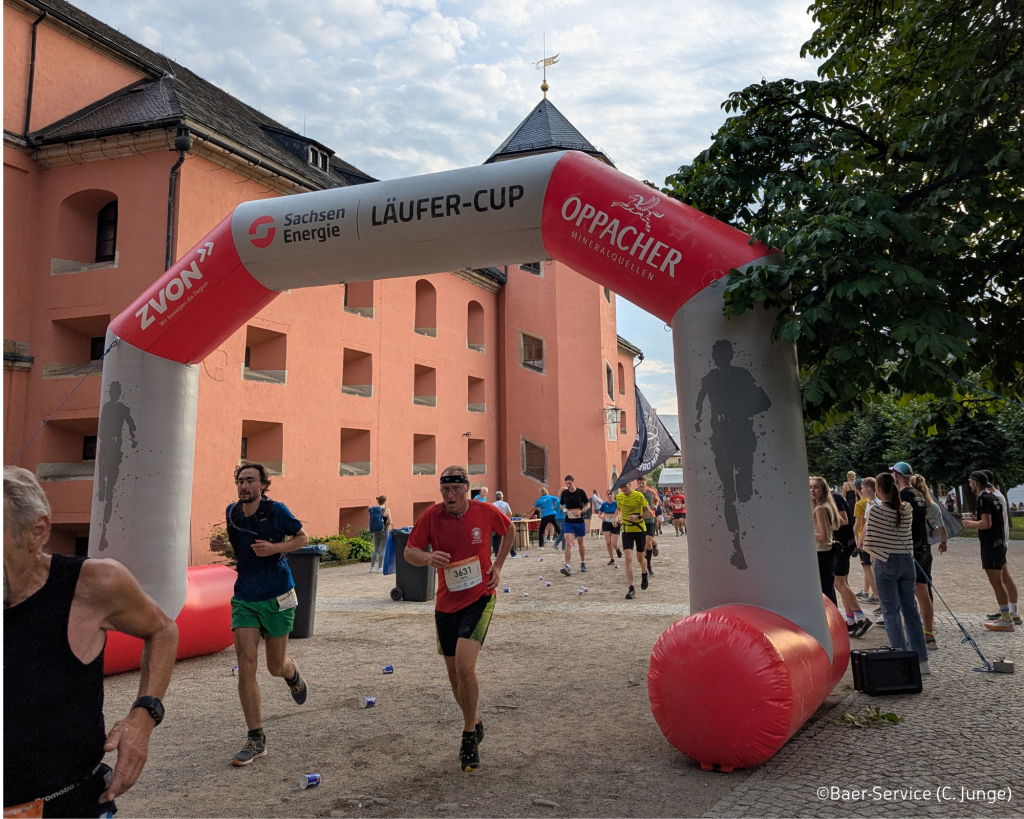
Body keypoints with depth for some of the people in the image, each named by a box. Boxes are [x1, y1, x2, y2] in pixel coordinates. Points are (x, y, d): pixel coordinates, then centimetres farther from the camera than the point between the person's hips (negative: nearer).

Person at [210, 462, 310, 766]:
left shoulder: (276, 511, -12)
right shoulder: (232, 513, 1)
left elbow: (302, 537, -1)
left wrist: (275, 548, -17)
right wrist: (221, 545, -1)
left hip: (277, 598, -3)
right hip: (244, 599, 3)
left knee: (276, 667, 9)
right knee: (246, 666, -7)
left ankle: (293, 675, 48)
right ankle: (256, 740, 4)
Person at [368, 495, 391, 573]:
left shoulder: (373, 509, 2)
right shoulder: (387, 510, -11)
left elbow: (371, 521, 5)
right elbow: (390, 522, -9)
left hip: (375, 532, 5)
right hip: (384, 531, -5)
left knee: (376, 550, 14)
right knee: (382, 550, 2)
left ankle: (371, 567, 12)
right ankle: (379, 568, 2)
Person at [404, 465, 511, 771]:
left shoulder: (486, 512, -10)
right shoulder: (432, 516, -9)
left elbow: (508, 531, 11)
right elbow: (409, 552, -4)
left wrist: (497, 565, 1)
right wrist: (427, 557, -26)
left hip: (479, 599, -3)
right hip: (446, 604, 3)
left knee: (464, 665, -20)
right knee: (455, 675, 13)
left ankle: (469, 736, 2)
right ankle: (475, 723, 40)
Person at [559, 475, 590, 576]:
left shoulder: (581, 492, -6)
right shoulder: (564, 493, 0)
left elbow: (588, 504, 1)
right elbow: (561, 505, 14)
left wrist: (581, 511, -16)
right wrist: (564, 509, -8)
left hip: (579, 521, -1)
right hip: (568, 521, 1)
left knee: (581, 542, 12)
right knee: (568, 542, -12)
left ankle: (583, 563, 30)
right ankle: (567, 566, -17)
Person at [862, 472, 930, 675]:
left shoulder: (875, 509, -12)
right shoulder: (907, 508, 3)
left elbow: (870, 541, -13)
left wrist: (873, 553, 8)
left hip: (885, 562, -5)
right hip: (907, 560, 5)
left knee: (891, 612, 2)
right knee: (911, 609, 12)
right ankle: (922, 660, 16)